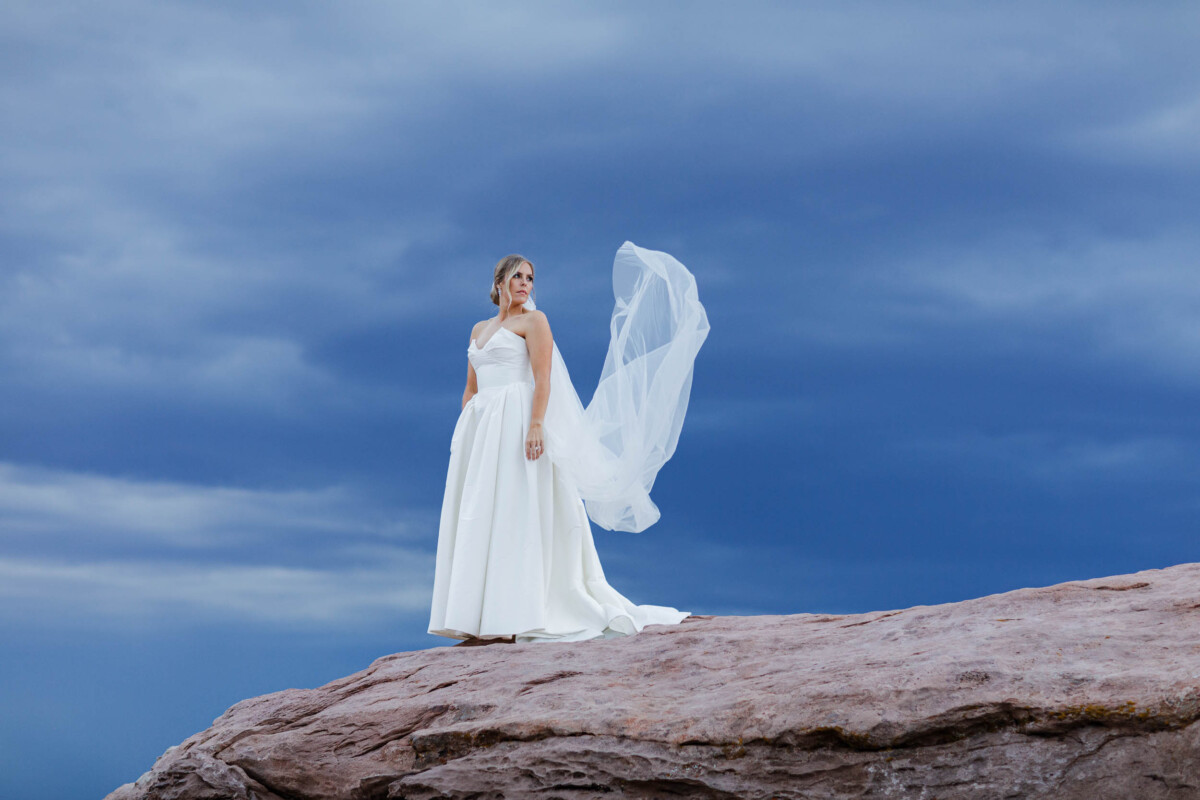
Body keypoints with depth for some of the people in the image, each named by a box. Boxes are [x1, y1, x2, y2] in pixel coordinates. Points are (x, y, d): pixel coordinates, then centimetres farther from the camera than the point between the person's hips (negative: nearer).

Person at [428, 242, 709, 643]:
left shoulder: (533, 320, 2)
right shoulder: (478, 330, 21)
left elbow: (543, 378, -9)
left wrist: (536, 424, -21)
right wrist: (462, 434, 13)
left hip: (516, 424, -7)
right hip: (479, 428, 7)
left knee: (513, 514, -11)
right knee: (475, 517, 2)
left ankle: (513, 618, -14)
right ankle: (479, 618, 3)